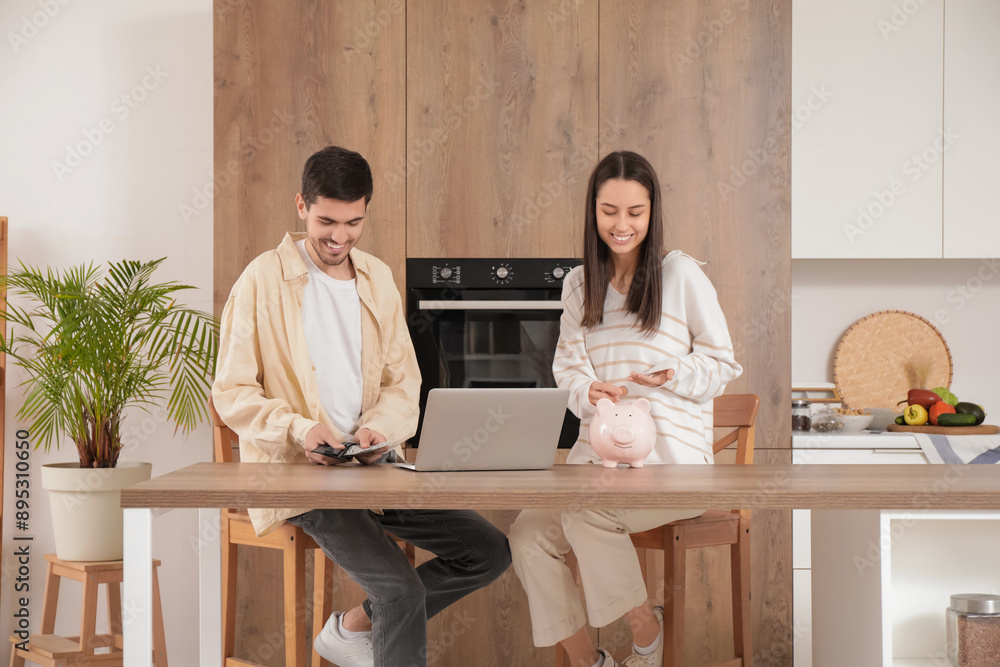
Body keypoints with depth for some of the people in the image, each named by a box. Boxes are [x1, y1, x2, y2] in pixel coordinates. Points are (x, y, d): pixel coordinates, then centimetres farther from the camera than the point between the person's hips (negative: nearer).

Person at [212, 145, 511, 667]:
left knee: (489, 551, -2)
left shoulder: (377, 278, 13)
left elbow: (403, 380, 13)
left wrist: (379, 428, -9)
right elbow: (231, 393, -6)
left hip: (373, 467, 7)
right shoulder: (264, 280, -5)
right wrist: (300, 430, -23)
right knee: (403, 590, -24)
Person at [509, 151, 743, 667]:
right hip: (599, 445, 5)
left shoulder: (681, 275, 1)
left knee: (583, 511, -32)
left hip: (672, 453, -5)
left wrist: (674, 374, -15)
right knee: (527, 535, -21)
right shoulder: (579, 285, 16)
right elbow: (567, 367, 12)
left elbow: (725, 363, 5)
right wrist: (589, 392, -11)